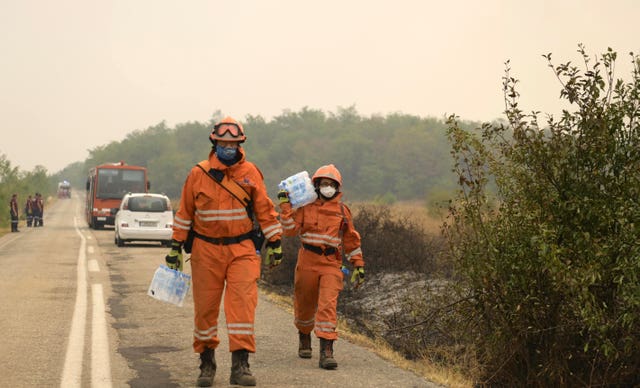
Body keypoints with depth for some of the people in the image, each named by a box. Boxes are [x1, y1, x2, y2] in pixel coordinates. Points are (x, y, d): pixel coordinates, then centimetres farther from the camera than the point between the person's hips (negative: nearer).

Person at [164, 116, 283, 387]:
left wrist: (274, 242, 6)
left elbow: (265, 210, 8)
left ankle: (240, 364, -10)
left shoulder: (250, 173, 2)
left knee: (242, 303, -11)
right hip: (206, 250, 0)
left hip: (241, 249, 0)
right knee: (206, 307, 5)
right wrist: (175, 247, 8)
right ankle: (207, 362, 20)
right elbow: (184, 212, 8)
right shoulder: (198, 174, 0)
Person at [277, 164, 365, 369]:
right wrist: (285, 206, -11)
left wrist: (358, 265, 13)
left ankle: (326, 350, -21)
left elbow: (351, 240, 15)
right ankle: (304, 337, 41)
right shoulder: (305, 207, 4)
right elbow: (290, 230, -5)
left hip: (332, 264, 0)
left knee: (328, 305, -16)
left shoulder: (343, 211, 9)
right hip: (307, 262, 0)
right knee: (304, 304, 12)